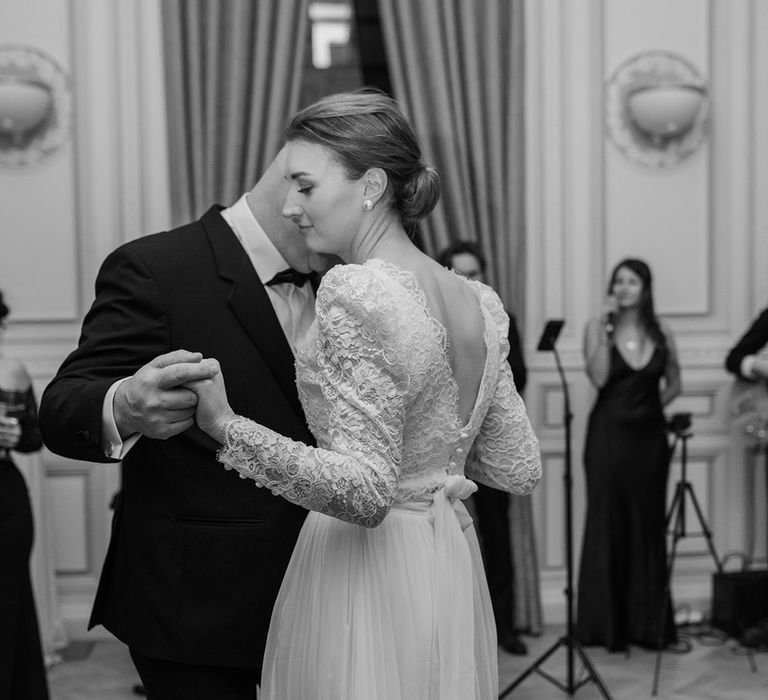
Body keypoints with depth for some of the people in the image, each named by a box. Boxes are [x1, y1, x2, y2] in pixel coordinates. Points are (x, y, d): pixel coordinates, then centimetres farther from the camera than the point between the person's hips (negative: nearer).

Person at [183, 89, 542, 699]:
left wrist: (226, 426, -28)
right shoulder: (481, 302, 2)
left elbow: (366, 493, -24)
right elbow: (520, 471, 7)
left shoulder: (356, 291, -19)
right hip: (453, 572, 7)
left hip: (365, 579, -7)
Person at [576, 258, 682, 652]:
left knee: (648, 525, 7)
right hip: (608, 434, -2)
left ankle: (648, 623, 17)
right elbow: (598, 378, -16)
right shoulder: (597, 328, -1)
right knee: (607, 524, 1)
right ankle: (605, 626, 9)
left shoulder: (660, 333, 6)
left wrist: (652, 406, 3)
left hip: (649, 435, 3)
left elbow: (673, 384, 17)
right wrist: (607, 328, -17)